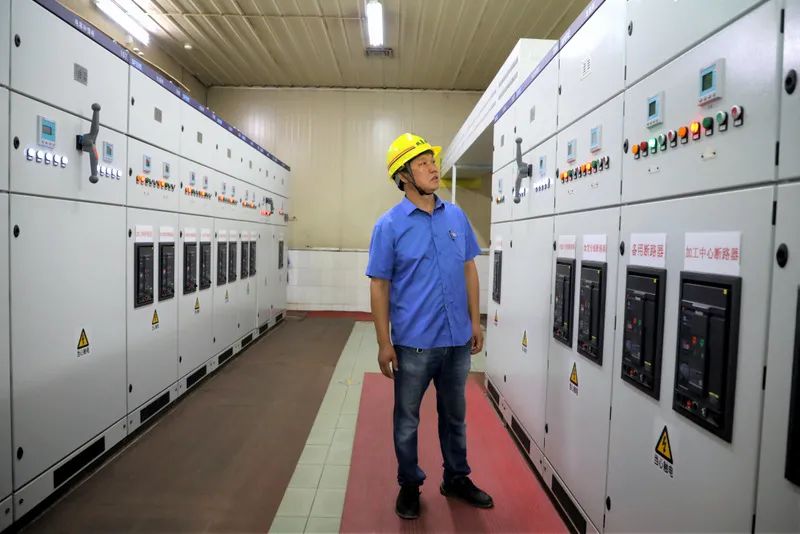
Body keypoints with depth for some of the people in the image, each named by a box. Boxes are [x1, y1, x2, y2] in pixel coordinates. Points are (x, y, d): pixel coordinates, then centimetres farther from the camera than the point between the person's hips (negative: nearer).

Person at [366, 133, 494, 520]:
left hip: (457, 339, 4)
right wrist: (384, 343, -10)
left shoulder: (456, 216, 3)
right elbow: (379, 286, -8)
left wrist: (475, 322, 7)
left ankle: (456, 479, 40)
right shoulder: (389, 225, -9)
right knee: (407, 419, 13)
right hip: (413, 343, -3)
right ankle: (410, 485, 34)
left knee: (454, 415, 20)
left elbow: (469, 270, 9)